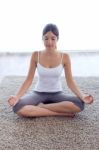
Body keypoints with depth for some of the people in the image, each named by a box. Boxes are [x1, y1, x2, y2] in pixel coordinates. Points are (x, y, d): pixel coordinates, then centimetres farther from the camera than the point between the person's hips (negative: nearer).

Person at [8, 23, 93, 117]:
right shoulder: (35, 55, -8)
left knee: (79, 104, -30)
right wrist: (17, 96, -23)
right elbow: (28, 80, -7)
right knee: (17, 107, -31)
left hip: (57, 94, 1)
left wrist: (82, 96, -26)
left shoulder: (65, 57, -8)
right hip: (39, 93, 0)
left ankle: (40, 107, -15)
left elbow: (70, 82, -7)